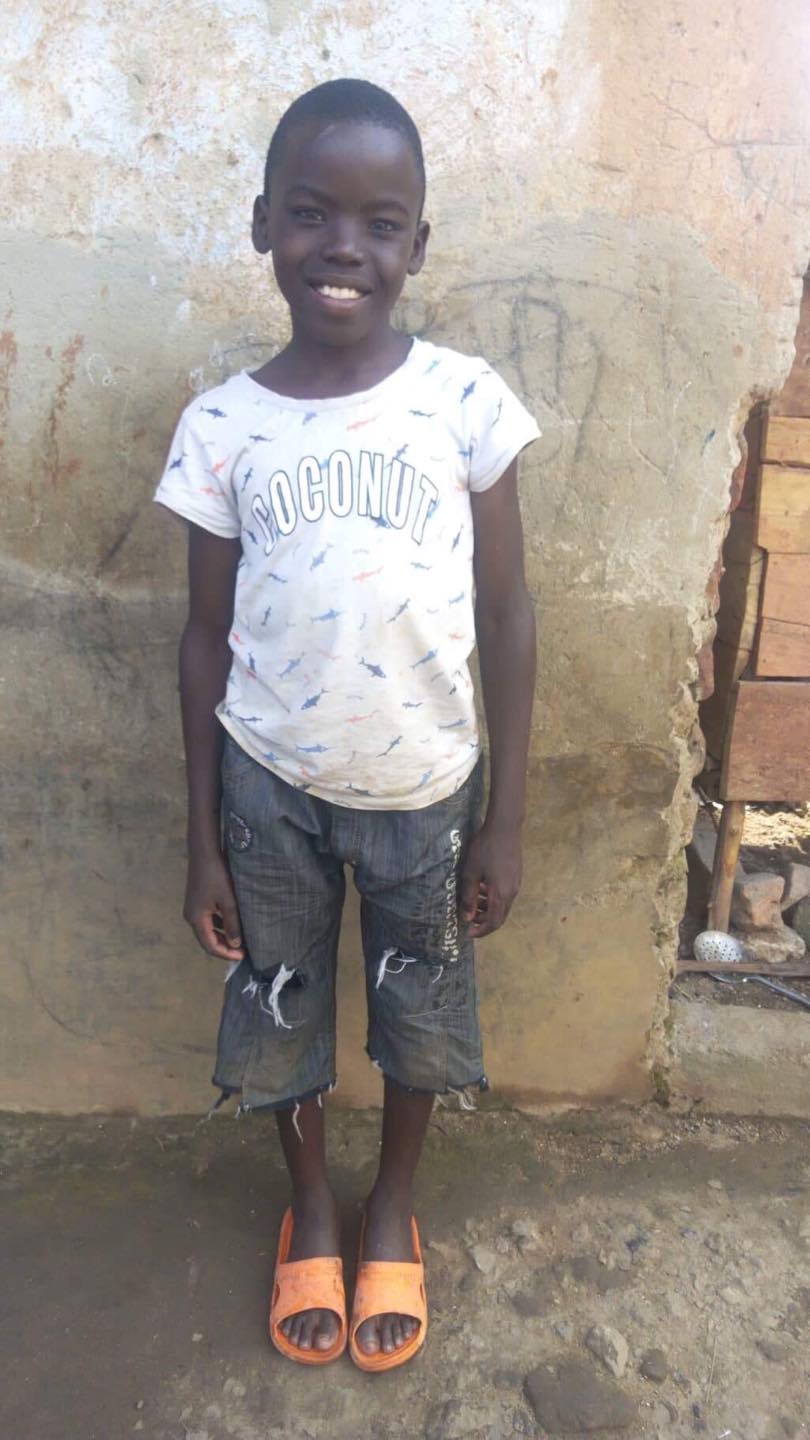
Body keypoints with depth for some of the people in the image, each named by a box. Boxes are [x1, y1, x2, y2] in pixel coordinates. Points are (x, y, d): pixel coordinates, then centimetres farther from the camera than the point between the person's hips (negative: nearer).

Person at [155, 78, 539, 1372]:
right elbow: (207, 638, -1)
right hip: (271, 785, 1)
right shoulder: (222, 427, -6)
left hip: (425, 787, 0)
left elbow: (507, 619, -5)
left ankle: (394, 1210, 50)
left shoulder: (467, 402, -9)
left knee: (421, 1014, 19)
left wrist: (505, 818, -4)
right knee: (279, 1012, 19)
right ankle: (312, 1213, 50)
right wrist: (203, 837, 1)